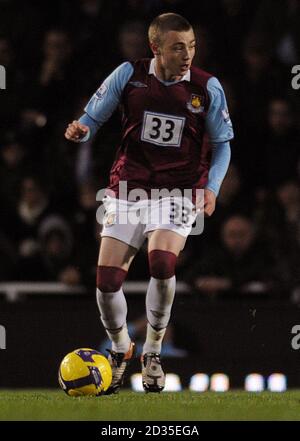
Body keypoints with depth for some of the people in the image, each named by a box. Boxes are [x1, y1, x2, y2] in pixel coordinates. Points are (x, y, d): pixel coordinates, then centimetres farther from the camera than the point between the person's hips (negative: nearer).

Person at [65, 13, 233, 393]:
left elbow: (221, 144, 8)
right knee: (107, 280, -7)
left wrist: (212, 186, -7)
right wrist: (79, 130, -19)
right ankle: (120, 349, 24)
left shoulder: (207, 87, -3)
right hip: (127, 190, 2)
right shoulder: (129, 75, -3)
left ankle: (152, 352, -4)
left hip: (179, 191, -1)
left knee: (162, 263, -27)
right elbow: (92, 119, 5)